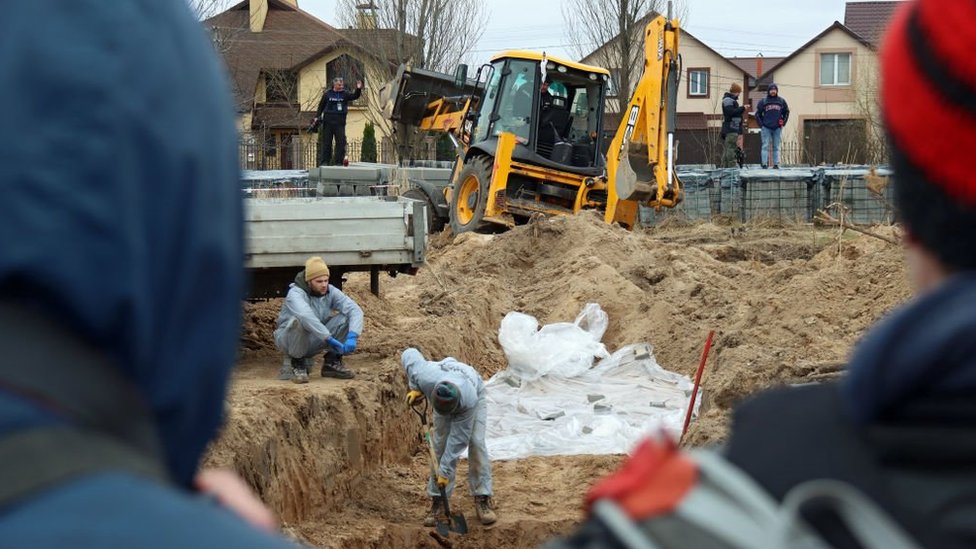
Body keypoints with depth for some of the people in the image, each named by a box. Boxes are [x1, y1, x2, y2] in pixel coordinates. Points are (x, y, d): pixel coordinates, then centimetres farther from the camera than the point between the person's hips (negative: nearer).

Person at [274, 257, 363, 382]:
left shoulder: (331, 292, -10)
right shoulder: (296, 294, -25)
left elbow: (355, 310, -20)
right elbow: (306, 316, -45)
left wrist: (352, 337, -37)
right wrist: (329, 339, -50)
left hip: (314, 341, 4)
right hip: (289, 338, -4)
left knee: (345, 318, -17)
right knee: (299, 321, -38)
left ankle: (332, 362, -4)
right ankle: (296, 364, -14)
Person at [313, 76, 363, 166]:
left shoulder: (345, 94, 6)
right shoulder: (327, 94, 4)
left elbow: (354, 96, -8)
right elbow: (321, 106, 9)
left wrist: (358, 89, -25)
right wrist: (317, 117, 3)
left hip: (340, 122, 0)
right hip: (328, 121, 0)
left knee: (341, 142, -4)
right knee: (326, 142, 4)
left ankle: (338, 161, 1)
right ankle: (324, 161, 8)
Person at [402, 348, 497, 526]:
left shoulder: (469, 401, -45)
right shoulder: (426, 378, -43)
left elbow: (458, 440, -36)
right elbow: (410, 353, -21)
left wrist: (445, 471, -30)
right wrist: (415, 388, -18)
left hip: (475, 392, -3)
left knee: (476, 443, -16)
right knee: (440, 444, -7)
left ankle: (482, 500, -11)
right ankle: (436, 501, -2)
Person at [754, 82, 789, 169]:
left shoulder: (781, 101, 8)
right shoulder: (763, 101, 3)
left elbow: (786, 112, 17)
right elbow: (758, 114, 7)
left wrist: (783, 123, 7)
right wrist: (761, 125, -1)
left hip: (777, 128, 2)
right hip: (766, 128, -2)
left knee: (776, 147, 4)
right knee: (765, 146, -5)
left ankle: (776, 164, 6)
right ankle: (764, 164, -6)